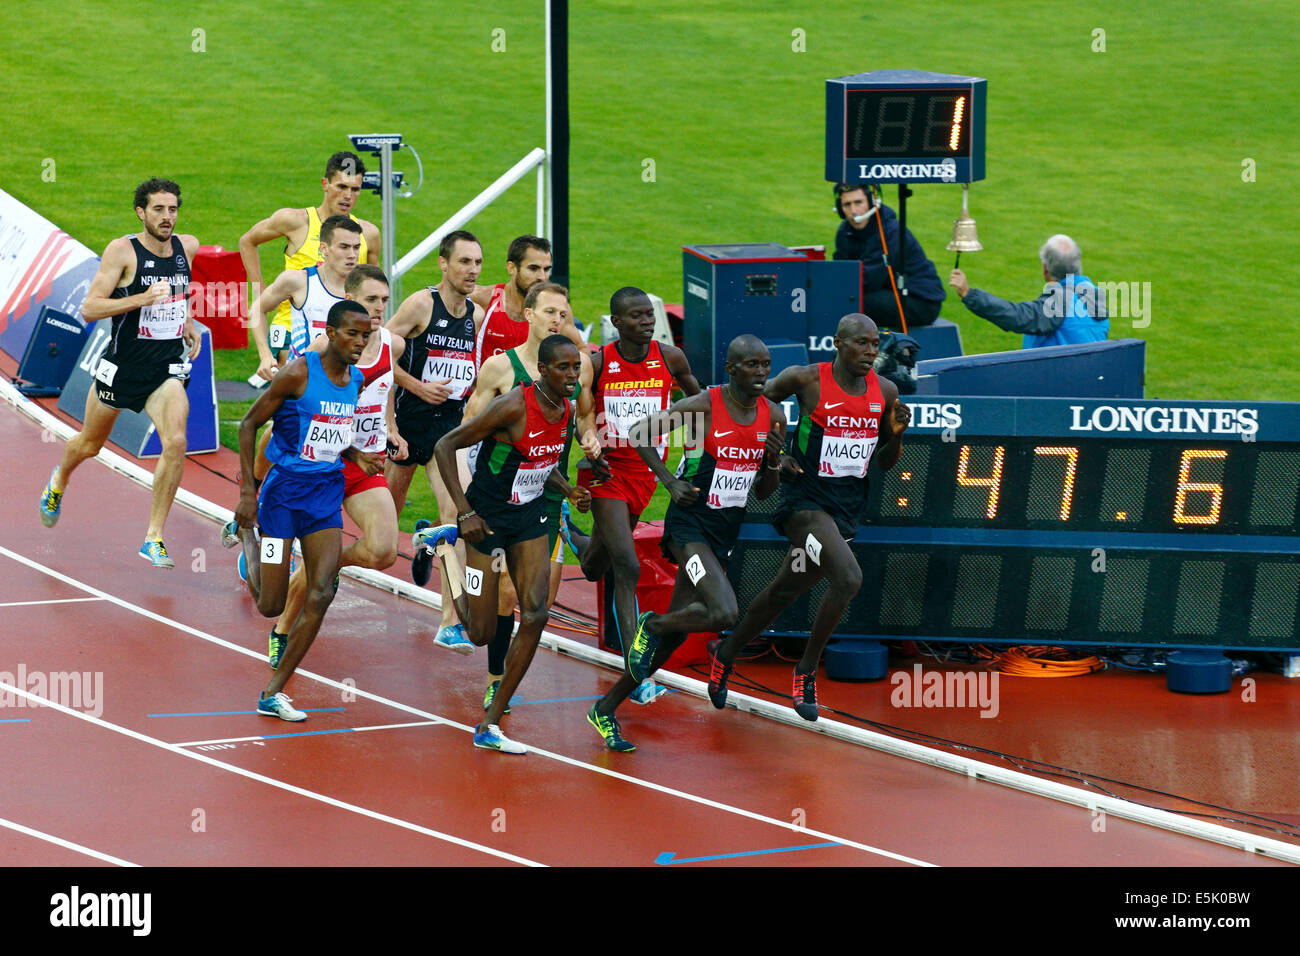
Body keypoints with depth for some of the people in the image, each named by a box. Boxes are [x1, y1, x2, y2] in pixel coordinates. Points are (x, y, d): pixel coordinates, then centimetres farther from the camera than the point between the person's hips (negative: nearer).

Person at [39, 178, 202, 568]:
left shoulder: (187, 247, 1)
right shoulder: (122, 250, -15)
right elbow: (90, 308, -20)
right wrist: (143, 298, -29)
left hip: (167, 369, 2)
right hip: (123, 364, -2)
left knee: (175, 441, -20)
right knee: (89, 445, 17)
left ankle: (154, 539, -11)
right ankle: (59, 480, 54)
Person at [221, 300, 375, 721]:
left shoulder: (355, 380, 6)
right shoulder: (298, 372, -15)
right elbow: (249, 424, -9)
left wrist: (354, 455, 3)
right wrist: (248, 490, -13)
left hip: (326, 494, 6)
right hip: (284, 492, -6)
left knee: (321, 593, -10)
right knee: (270, 605, 1)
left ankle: (273, 694, -1)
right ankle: (244, 534, 33)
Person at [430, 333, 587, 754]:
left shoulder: (566, 410, 0)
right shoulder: (514, 407, -24)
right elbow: (445, 446, -20)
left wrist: (568, 490, 1)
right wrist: (464, 512, -24)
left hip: (530, 514, 6)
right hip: (488, 516, -6)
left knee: (535, 614, -11)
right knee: (482, 633, -2)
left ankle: (490, 725, -4)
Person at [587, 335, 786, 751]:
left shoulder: (773, 416, 3)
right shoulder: (705, 405, -15)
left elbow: (763, 492, 10)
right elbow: (639, 433, -7)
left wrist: (774, 462, -11)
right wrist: (670, 482, -14)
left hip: (726, 531, 6)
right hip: (689, 525, -6)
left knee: (674, 633, 8)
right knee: (725, 614, -25)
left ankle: (606, 709, 21)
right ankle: (652, 625, 4)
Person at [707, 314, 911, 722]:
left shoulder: (885, 392, 3)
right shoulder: (806, 380, -11)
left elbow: (884, 463, 13)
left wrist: (896, 435, -7)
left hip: (848, 506, 6)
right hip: (807, 499, -6)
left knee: (785, 591, 18)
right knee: (849, 578, -25)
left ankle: (727, 654, 40)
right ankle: (806, 671, -8)